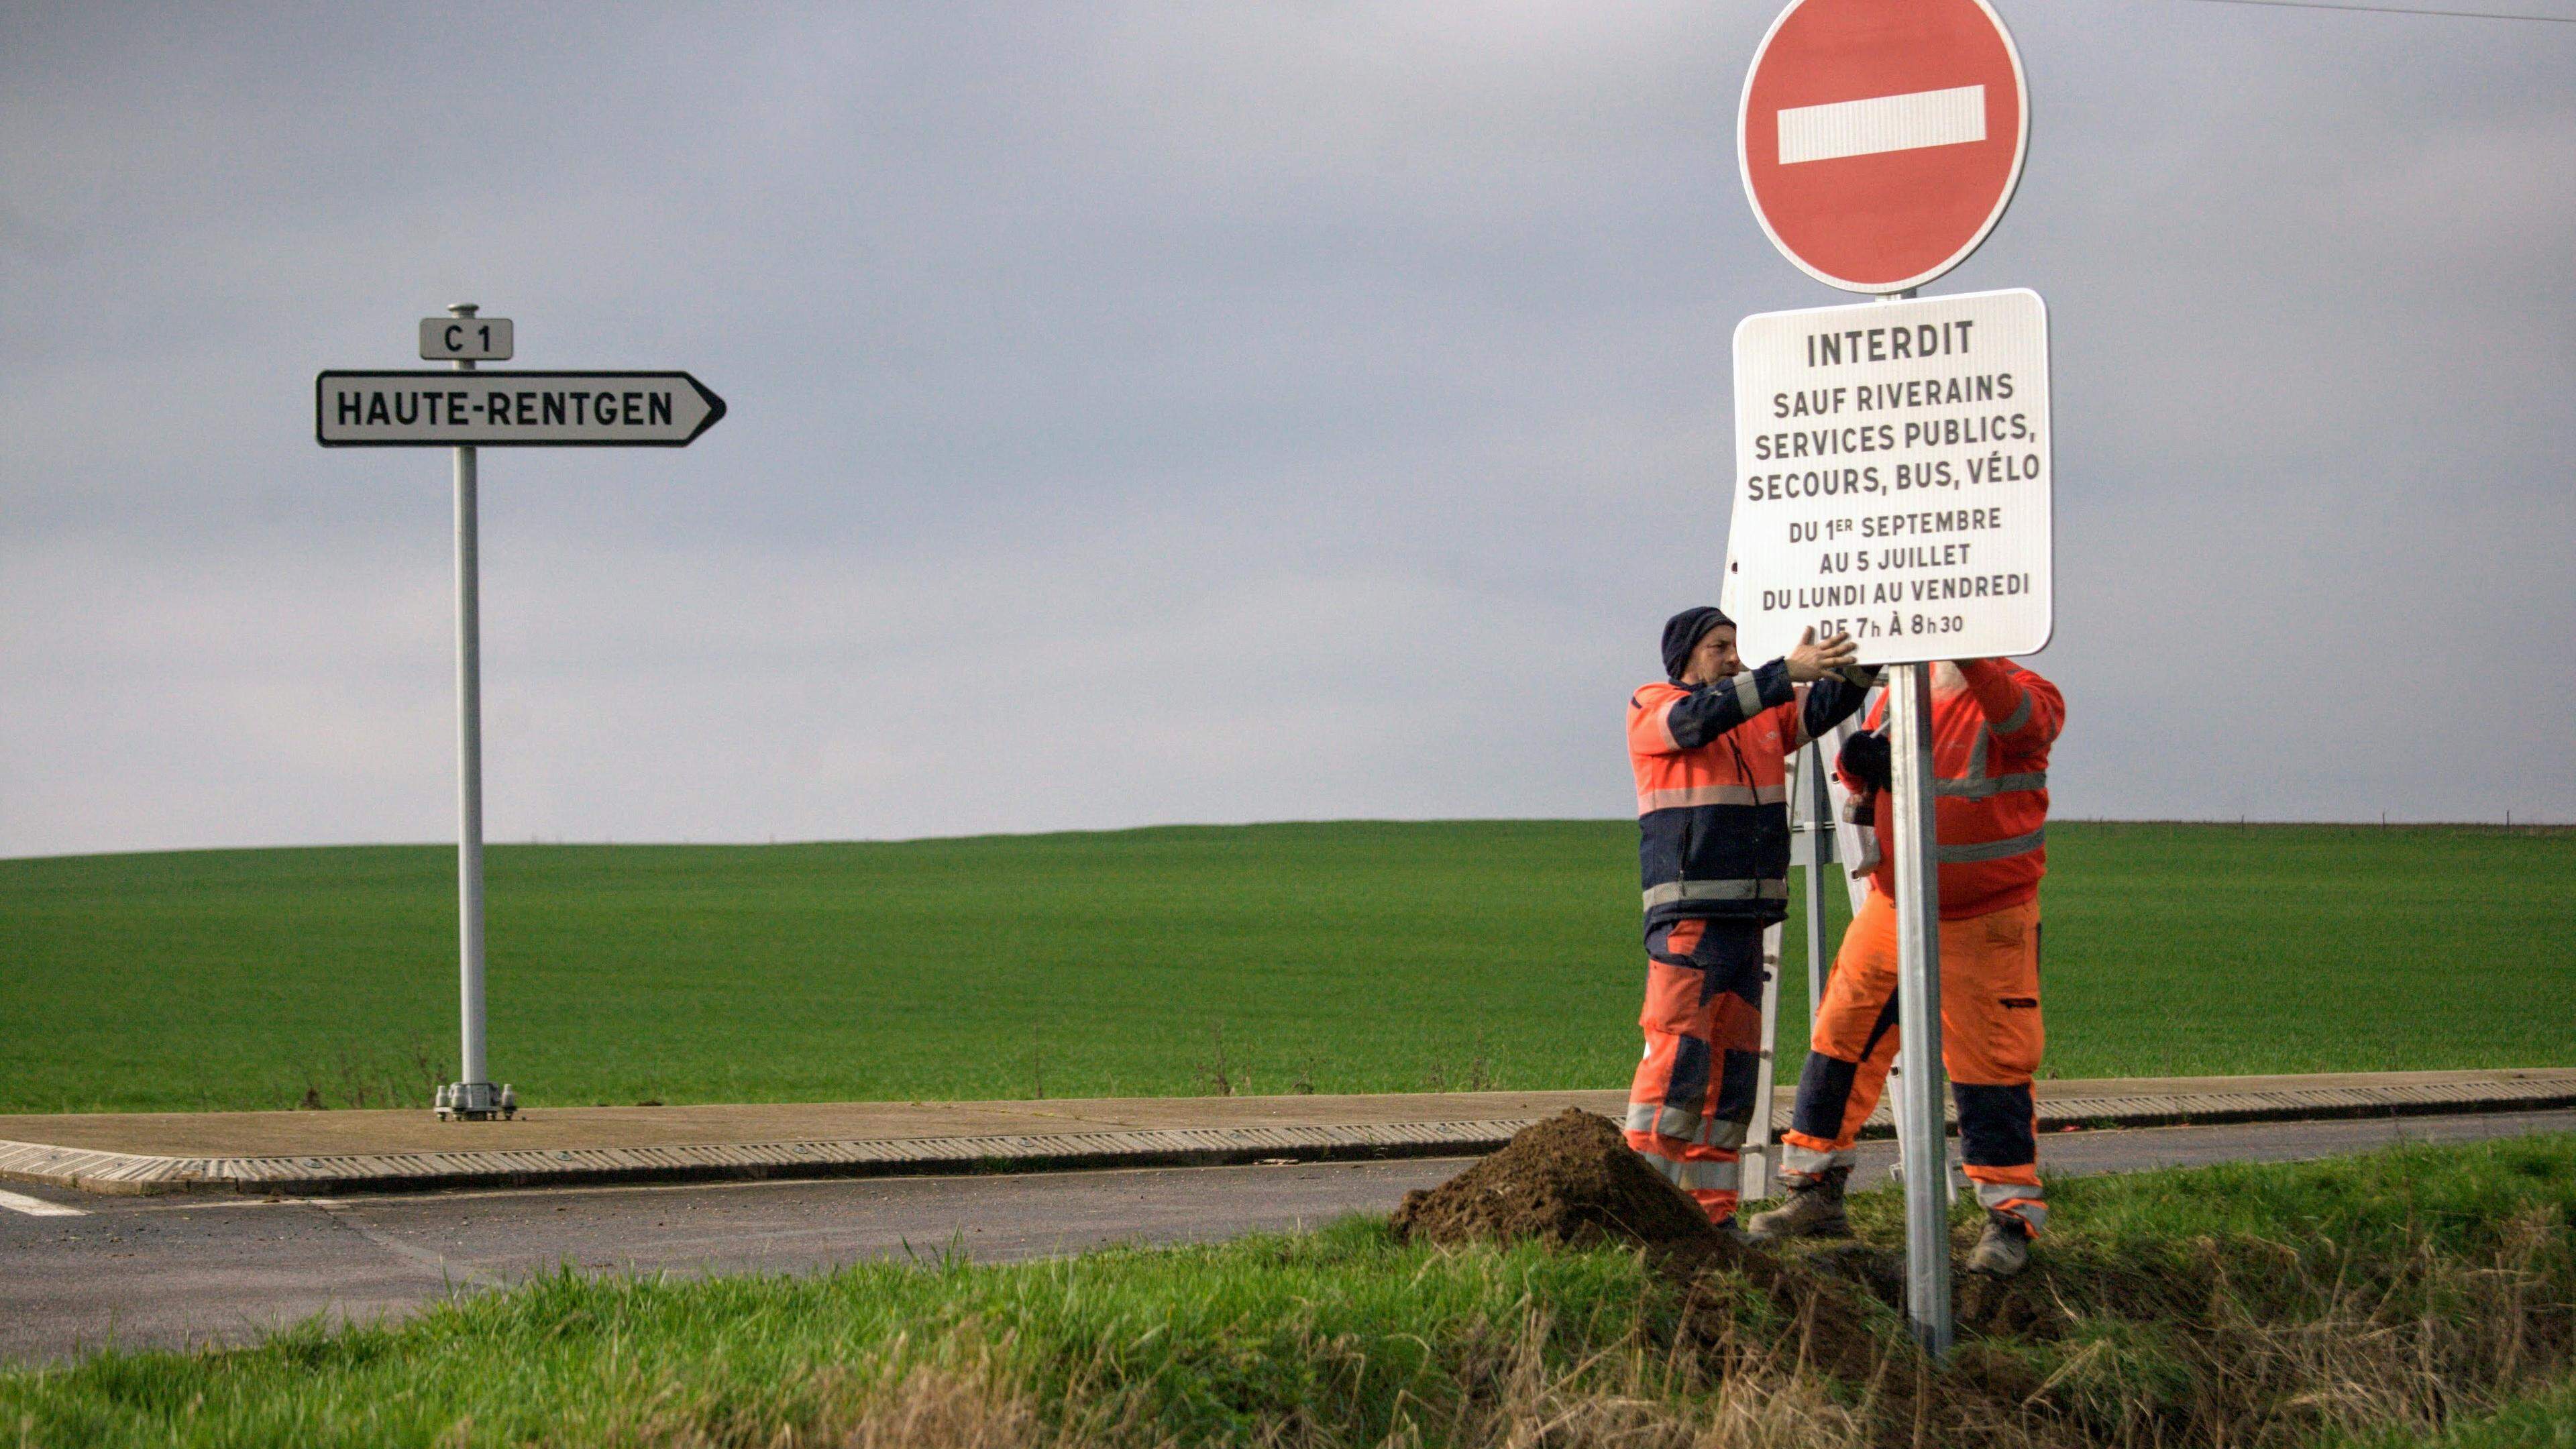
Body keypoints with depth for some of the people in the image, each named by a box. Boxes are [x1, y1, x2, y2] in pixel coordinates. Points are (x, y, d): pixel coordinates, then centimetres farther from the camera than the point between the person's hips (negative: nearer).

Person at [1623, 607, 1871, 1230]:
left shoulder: (1764, 716, 18)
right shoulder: (1651, 709, 0)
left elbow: (1827, 705, 5)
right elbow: (1701, 717, -20)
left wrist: (1858, 661, -16)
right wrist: (1788, 672, -29)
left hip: (1746, 918, 7)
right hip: (1686, 918, -7)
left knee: (1733, 1065, 7)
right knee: (1678, 1059, -14)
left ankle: (1710, 1212, 11)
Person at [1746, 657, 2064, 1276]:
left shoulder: (2024, 694, -11)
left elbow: (2023, 721, -36)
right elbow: (1864, 783, 17)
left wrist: (1973, 662, -54)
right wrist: (1862, 766, -8)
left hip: (1985, 924, -5)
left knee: (1991, 1068, -2)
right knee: (1840, 1042, 7)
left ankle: (2011, 1220, 7)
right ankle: (1816, 1195, 19)